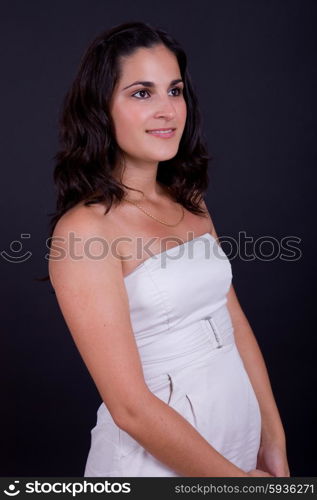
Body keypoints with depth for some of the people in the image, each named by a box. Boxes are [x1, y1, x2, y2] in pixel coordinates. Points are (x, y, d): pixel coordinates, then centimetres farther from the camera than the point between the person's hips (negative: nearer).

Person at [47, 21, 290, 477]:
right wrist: (235, 477, -13)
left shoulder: (191, 204, 3)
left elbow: (235, 322, 3)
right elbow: (131, 407, -21)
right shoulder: (83, 228, -19)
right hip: (157, 456, -6)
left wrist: (274, 442, 0)